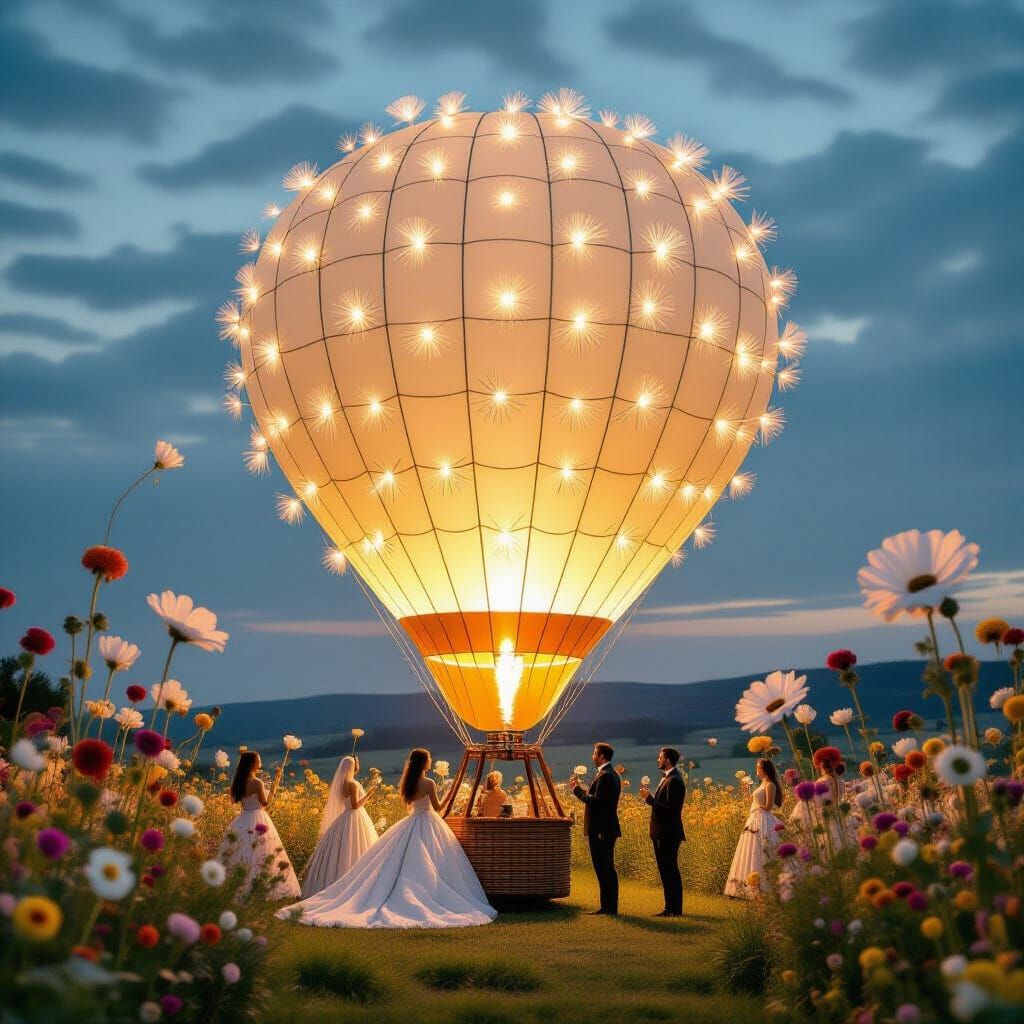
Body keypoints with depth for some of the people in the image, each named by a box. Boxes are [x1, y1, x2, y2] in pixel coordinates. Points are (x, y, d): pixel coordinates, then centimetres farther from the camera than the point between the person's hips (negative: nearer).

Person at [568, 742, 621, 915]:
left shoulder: (605, 776, -16)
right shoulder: (611, 774, 17)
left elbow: (596, 801, -24)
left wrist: (577, 790, -13)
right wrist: (579, 789, 11)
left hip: (601, 830, -11)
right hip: (606, 828, 11)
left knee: (604, 868, -6)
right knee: (606, 869, 13)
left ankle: (609, 907, -4)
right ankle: (608, 906, 17)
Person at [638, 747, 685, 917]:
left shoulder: (674, 781, -16)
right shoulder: (666, 778, 15)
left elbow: (672, 808, -23)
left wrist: (650, 799, -19)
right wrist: (649, 798, 2)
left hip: (669, 834, -10)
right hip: (661, 834, 10)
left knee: (671, 871, -5)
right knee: (665, 871, 12)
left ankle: (675, 909, 0)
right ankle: (670, 908, 17)